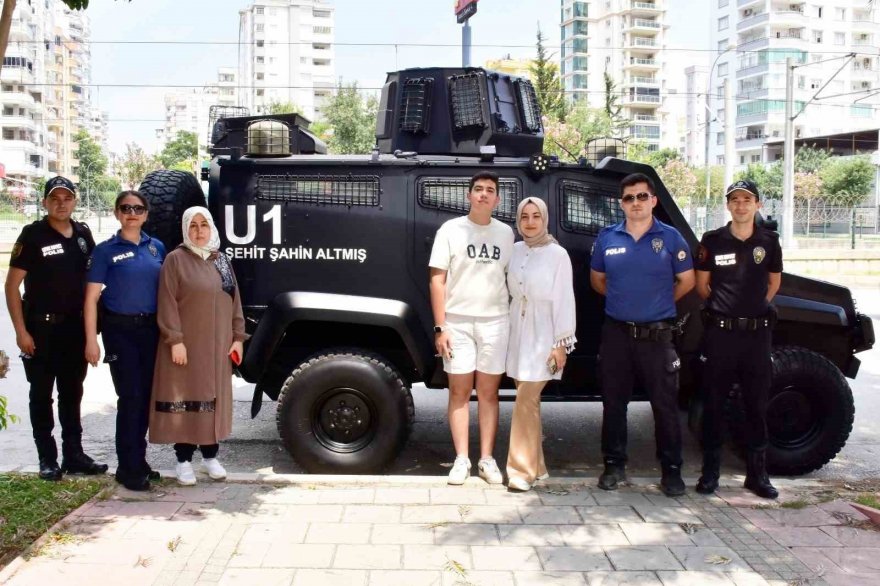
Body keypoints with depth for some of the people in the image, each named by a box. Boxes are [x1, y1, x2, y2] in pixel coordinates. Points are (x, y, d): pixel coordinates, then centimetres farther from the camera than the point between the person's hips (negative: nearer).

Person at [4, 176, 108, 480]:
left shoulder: (83, 234, 5)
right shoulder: (33, 235, -9)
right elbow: (12, 285, -10)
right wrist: (21, 330, -15)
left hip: (75, 327, 5)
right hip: (41, 327, -5)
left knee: (72, 393, 12)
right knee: (42, 395, 5)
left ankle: (74, 455, 21)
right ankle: (48, 460, 13)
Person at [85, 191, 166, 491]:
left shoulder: (157, 247, 9)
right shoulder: (106, 250, -3)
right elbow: (92, 297, -5)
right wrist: (91, 340, -12)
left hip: (151, 329, 4)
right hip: (120, 330, -4)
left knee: (147, 395, 10)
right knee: (130, 397, -4)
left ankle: (138, 459, 25)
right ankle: (128, 468, 6)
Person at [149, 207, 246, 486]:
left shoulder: (222, 260, 11)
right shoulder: (175, 259, -5)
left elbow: (234, 301, 12)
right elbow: (167, 304, -10)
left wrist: (237, 337, 6)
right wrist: (175, 340, -17)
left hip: (217, 345, 5)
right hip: (186, 344, -5)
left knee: (215, 398, 10)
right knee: (186, 397, 1)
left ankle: (210, 455, 23)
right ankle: (184, 459, 11)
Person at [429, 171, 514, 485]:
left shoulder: (505, 233, 8)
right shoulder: (451, 230, -1)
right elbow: (437, 281, -2)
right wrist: (440, 327, -9)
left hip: (494, 321, 2)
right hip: (457, 321, -2)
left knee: (488, 392, 7)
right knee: (459, 391, 4)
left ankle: (487, 459, 14)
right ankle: (461, 459, 11)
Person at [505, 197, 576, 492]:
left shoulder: (557, 254, -9)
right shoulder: (515, 251, 6)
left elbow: (564, 300, -10)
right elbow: (511, 293, 11)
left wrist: (562, 343, -12)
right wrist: (508, 332, 11)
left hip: (543, 335, -5)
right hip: (517, 332, 5)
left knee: (526, 402, -10)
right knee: (528, 400, 9)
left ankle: (522, 470, -4)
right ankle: (536, 466, 18)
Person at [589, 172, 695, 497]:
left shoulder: (670, 237, 0)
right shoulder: (607, 238, 5)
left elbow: (686, 281, 7)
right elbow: (596, 279, 17)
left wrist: (659, 302, 10)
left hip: (657, 334, -2)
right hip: (616, 332, 2)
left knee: (665, 404, 2)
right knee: (613, 402, 9)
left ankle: (671, 470, 14)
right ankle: (614, 464, 22)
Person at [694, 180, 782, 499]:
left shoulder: (769, 241, 4)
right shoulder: (712, 241, -1)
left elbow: (774, 281, 18)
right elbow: (701, 284, 9)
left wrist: (756, 306, 14)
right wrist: (721, 307, 9)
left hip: (757, 332, 2)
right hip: (721, 332, -1)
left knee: (757, 404, 8)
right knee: (714, 403, 5)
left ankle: (757, 473, 18)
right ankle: (710, 470, 15)